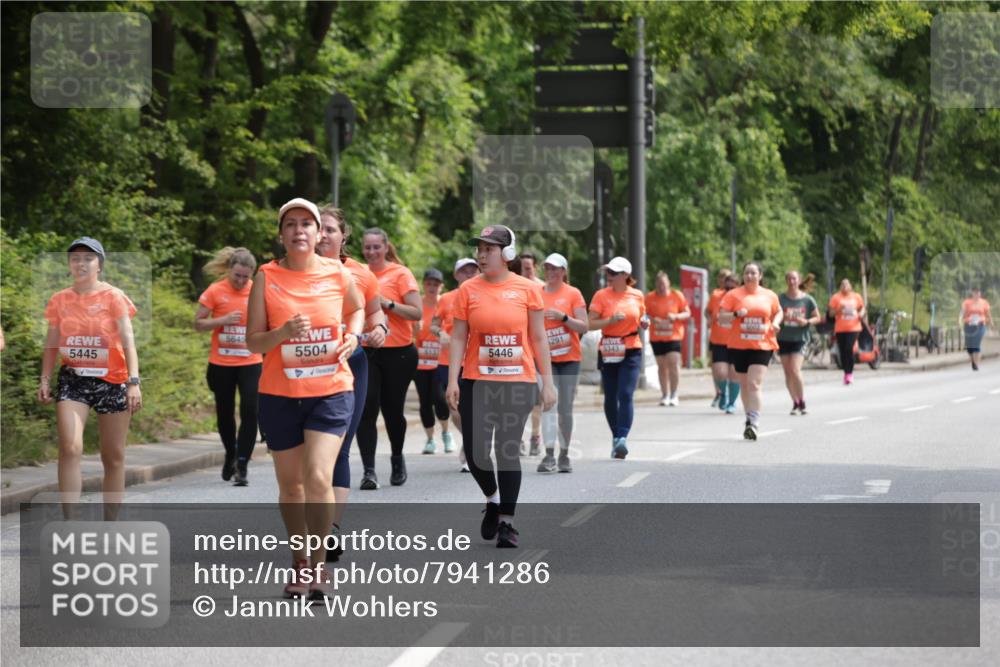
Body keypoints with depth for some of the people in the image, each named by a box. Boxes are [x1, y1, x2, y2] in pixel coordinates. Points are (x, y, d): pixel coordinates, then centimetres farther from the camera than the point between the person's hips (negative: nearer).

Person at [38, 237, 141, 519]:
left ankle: (110, 524, 17)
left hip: (112, 381, -1)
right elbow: (52, 345, 11)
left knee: (114, 457, 6)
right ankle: (69, 524, -20)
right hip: (73, 380, 1)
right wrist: (45, 379, 0)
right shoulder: (59, 300, 5)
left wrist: (133, 381, -18)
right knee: (70, 448, -19)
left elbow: (128, 341, -9)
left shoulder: (114, 297, -4)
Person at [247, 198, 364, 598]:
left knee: (318, 478, -16)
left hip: (331, 390, -1)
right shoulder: (266, 277, -3)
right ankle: (300, 563, 28)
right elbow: (253, 342, -3)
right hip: (280, 394, 1)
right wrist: (283, 333, -22)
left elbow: (357, 308, 23)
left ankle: (318, 566, -5)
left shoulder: (338, 274, 0)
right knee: (290, 484, 10)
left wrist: (353, 336, 3)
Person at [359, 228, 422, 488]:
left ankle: (397, 459, 33)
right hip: (366, 352, 2)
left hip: (398, 352, -2)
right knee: (366, 410, -10)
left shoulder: (400, 274, -4)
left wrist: (387, 303, -19)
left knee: (392, 410, 7)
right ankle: (369, 470, -10)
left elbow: (417, 313, -11)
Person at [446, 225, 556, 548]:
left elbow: (539, 339, 4)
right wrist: (453, 380, -6)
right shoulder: (468, 290, 3)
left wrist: (548, 383, 1)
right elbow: (458, 338, 3)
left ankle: (506, 521, 7)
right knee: (476, 451, -1)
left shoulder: (527, 289, 1)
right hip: (477, 382, 1)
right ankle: (493, 500, 28)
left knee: (509, 450, -1)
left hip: (517, 382, -1)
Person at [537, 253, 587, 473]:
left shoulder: (573, 294, 1)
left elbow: (584, 327, -4)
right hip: (545, 358, 1)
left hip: (569, 358, -1)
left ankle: (564, 455, 14)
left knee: (565, 408, 3)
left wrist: (563, 317, -17)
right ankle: (549, 455, -17)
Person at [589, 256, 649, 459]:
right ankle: (616, 437, 23)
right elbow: (590, 324, -5)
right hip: (608, 351, 0)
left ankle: (623, 438, -21)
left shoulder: (637, 296, 6)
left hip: (631, 352, 0)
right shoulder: (601, 295, 0)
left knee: (625, 395, -14)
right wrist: (611, 320, -19)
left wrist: (644, 323, 0)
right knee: (610, 397, 6)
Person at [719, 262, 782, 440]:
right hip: (738, 346, 1)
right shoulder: (733, 295, 2)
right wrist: (736, 314, -19)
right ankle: (750, 419, 25)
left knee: (755, 384, -14)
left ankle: (754, 423, -19)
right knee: (745, 385, 10)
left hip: (762, 346, -1)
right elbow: (722, 316, -1)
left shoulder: (770, 296, 7)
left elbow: (778, 312, 23)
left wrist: (775, 323, 2)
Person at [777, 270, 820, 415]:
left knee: (795, 370, -15)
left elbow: (817, 317, 6)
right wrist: (783, 317, -19)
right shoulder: (780, 298, 0)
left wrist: (806, 322, -13)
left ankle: (802, 402, -1)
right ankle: (795, 403, 17)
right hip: (783, 338, 2)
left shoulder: (807, 300, -1)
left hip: (799, 339, -2)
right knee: (788, 373, 4)